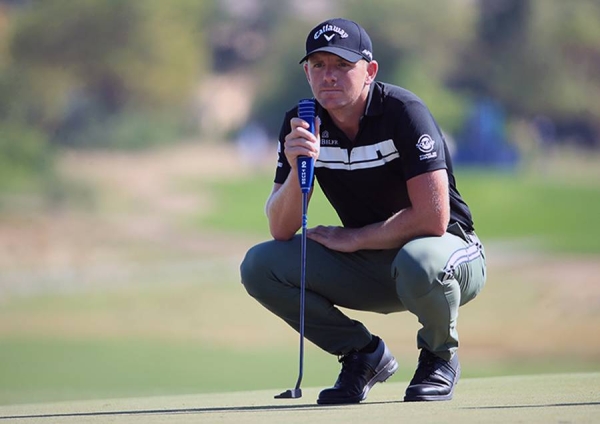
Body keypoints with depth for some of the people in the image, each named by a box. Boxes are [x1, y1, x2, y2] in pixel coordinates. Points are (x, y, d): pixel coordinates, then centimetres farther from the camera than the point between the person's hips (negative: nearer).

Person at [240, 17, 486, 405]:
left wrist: (352, 238, -17)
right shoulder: (302, 124, -5)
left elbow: (433, 217, -27)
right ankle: (364, 355, 5)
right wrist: (297, 169, -29)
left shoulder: (403, 111, -20)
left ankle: (440, 356, -6)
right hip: (366, 267, 5)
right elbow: (281, 231, -11)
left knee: (417, 261, -41)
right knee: (259, 266, -14)